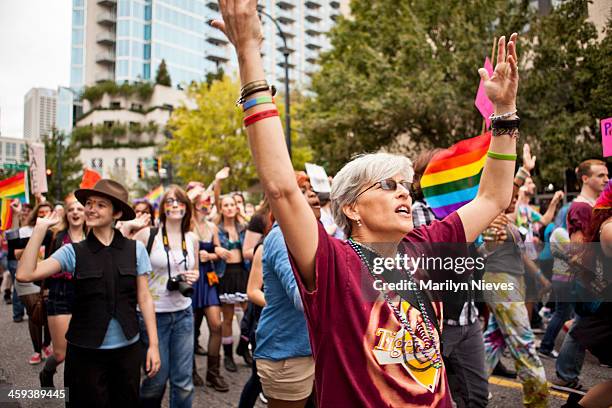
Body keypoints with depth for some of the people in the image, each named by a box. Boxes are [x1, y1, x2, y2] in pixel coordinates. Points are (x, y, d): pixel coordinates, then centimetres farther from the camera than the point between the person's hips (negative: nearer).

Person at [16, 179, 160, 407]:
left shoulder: (135, 249, -2)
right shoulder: (73, 252, -4)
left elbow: (144, 298, 0)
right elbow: (24, 275, -15)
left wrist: (153, 344, -3)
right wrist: (41, 228, -14)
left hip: (128, 348, 1)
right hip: (85, 351, -1)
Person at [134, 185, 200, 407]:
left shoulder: (192, 238, 6)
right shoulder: (147, 234, -7)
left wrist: (193, 277, -2)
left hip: (183, 312, 4)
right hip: (153, 313, -3)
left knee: (183, 380, 7)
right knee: (156, 379, 7)